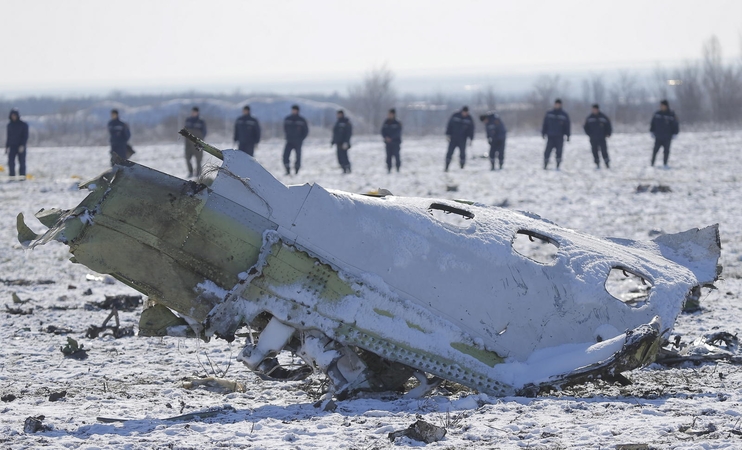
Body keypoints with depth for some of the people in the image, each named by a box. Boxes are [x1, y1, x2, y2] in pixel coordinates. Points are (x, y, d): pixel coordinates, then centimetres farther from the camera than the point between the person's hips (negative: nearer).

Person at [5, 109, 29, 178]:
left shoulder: (23, 125, -2)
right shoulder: (10, 125, 11)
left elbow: (25, 136, -5)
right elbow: (8, 136, 17)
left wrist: (22, 145, -17)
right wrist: (7, 146, 13)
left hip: (21, 146, -3)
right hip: (12, 146, 3)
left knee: (22, 162, -3)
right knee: (11, 162, -5)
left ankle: (22, 177, 1)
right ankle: (12, 176, -2)